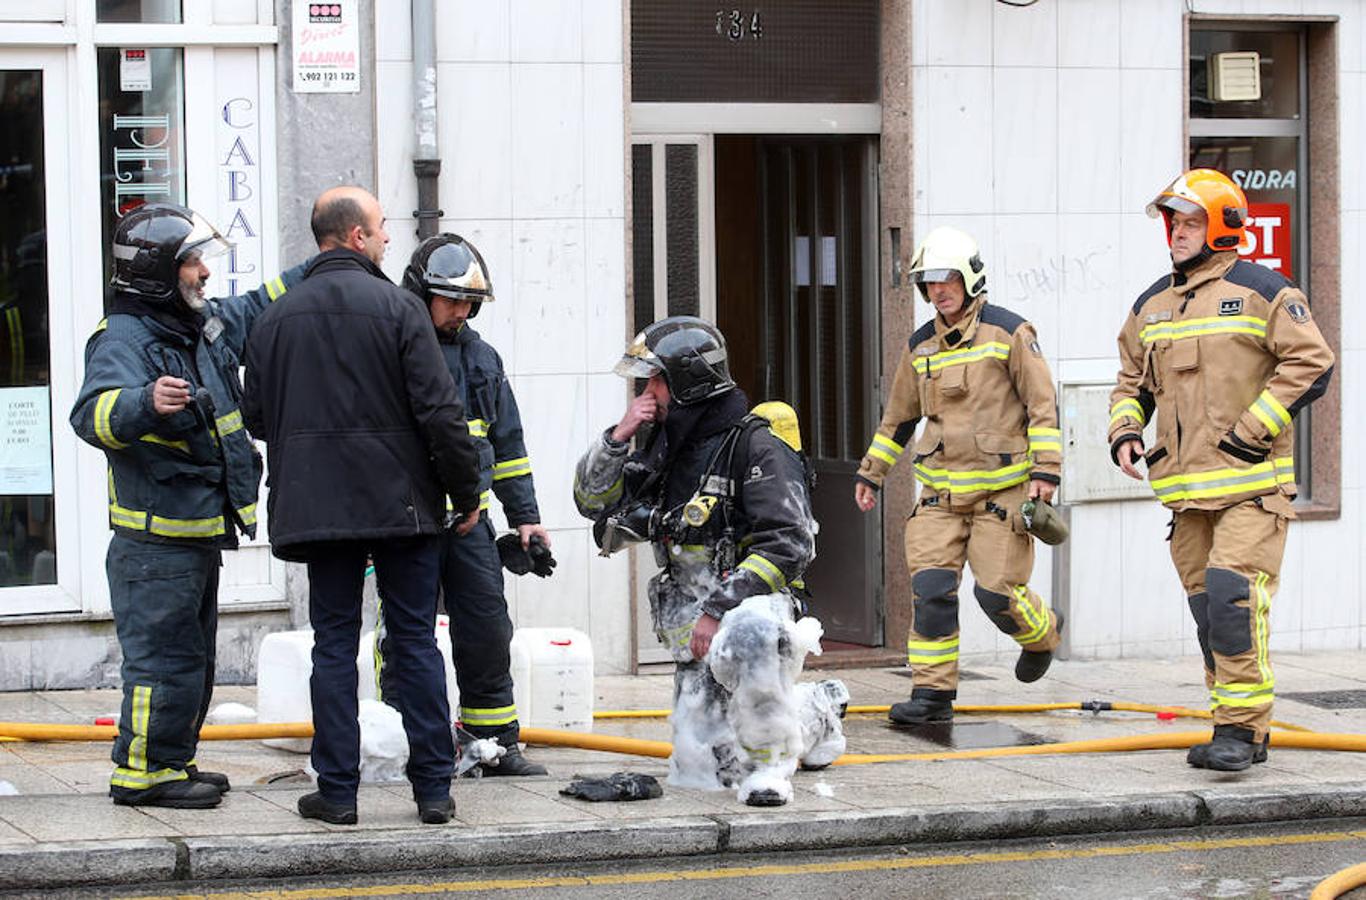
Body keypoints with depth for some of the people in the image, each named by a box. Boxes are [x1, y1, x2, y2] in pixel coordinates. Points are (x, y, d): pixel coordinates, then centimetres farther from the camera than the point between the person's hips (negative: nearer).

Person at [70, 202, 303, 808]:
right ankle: (143, 770, 0)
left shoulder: (206, 326, 11)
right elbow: (93, 414, -33)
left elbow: (260, 308, 31)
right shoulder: (123, 338, -17)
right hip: (155, 537, -10)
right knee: (165, 658, -8)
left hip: (201, 532, 10)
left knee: (194, 658, 16)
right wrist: (146, 403, -52)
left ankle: (173, 762, 25)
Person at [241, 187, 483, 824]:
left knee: (334, 644, 6)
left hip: (317, 507, 3)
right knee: (415, 640, 5)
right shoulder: (395, 307, -8)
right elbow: (440, 412, -11)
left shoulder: (276, 319, 5)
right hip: (402, 504, -2)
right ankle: (433, 788, 6)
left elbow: (256, 416, 10)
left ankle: (337, 790, 4)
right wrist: (466, 494, -2)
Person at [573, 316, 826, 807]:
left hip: (749, 604, -7)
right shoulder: (666, 448, 7)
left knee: (750, 635, -44)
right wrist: (617, 439, -4)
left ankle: (770, 766, -26)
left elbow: (788, 546, -23)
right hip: (691, 626, 7)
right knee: (700, 773, 0)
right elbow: (592, 502, 13)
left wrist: (719, 610, -27)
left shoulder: (756, 447, -16)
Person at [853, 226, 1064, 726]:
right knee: (929, 587, -8)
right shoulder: (921, 347, 12)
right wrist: (871, 473, 25)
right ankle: (932, 693, -2)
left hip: (1002, 487, -5)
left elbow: (1043, 404, -5)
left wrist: (1045, 470, -12)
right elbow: (899, 417, 23)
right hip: (941, 491, 5)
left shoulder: (1008, 333, -4)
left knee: (996, 591, -6)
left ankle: (1041, 634, 27)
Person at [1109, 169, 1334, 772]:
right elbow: (1133, 381, 26)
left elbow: (1310, 364, -8)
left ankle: (1241, 727, -15)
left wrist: (1252, 431, -13)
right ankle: (1244, 731, 16)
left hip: (1251, 484, -7)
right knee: (1207, 610, 8)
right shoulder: (1152, 305, 15)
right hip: (1185, 485, 7)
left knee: (1233, 596, -18)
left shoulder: (1259, 291, -4)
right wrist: (1124, 431, 6)